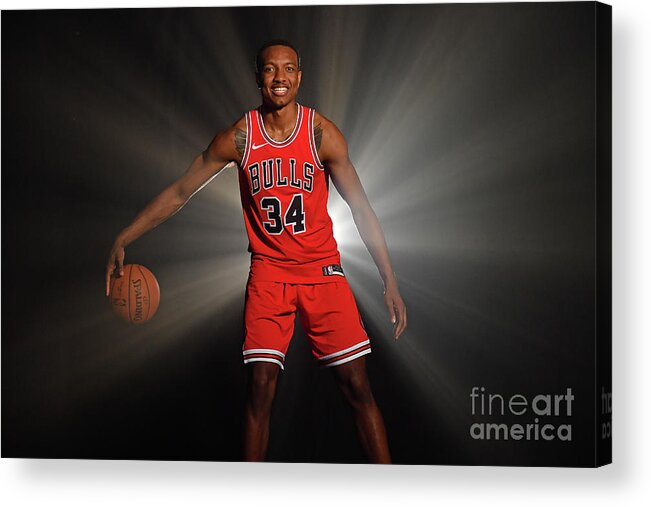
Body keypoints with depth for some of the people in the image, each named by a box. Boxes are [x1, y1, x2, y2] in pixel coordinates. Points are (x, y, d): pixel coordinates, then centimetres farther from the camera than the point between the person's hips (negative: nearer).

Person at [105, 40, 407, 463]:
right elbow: (180, 192, 4)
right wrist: (122, 241, 1)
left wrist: (391, 283, -8)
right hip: (268, 270, 1)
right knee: (260, 386, -5)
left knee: (357, 384, -3)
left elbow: (361, 209, -4)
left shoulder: (322, 134, -7)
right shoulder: (239, 138, -5)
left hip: (322, 269, 0)